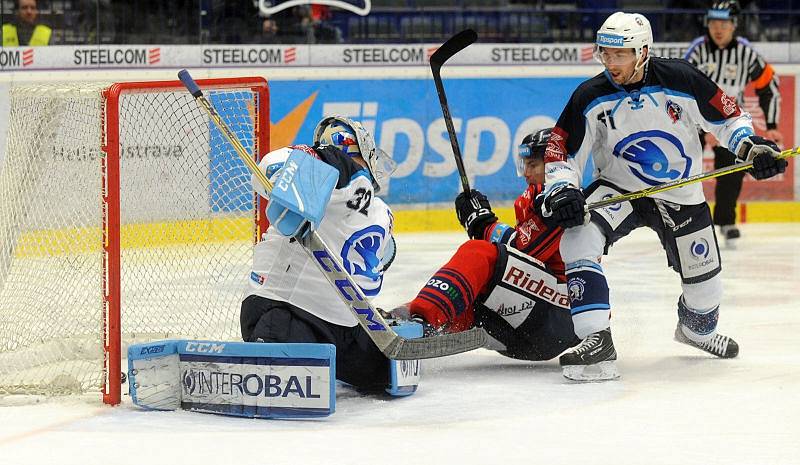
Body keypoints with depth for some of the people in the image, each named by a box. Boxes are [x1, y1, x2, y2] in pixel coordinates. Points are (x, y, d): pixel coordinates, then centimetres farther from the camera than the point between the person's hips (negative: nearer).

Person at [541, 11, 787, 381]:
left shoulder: (682, 80, -18)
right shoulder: (590, 98, -15)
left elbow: (725, 115, -4)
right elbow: (562, 151, -10)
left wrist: (750, 146, -18)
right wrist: (561, 192, -26)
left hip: (681, 196, 0)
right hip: (617, 189, 0)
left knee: (705, 286, 8)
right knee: (578, 238, -30)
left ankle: (696, 328, 48)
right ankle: (596, 342, -31)